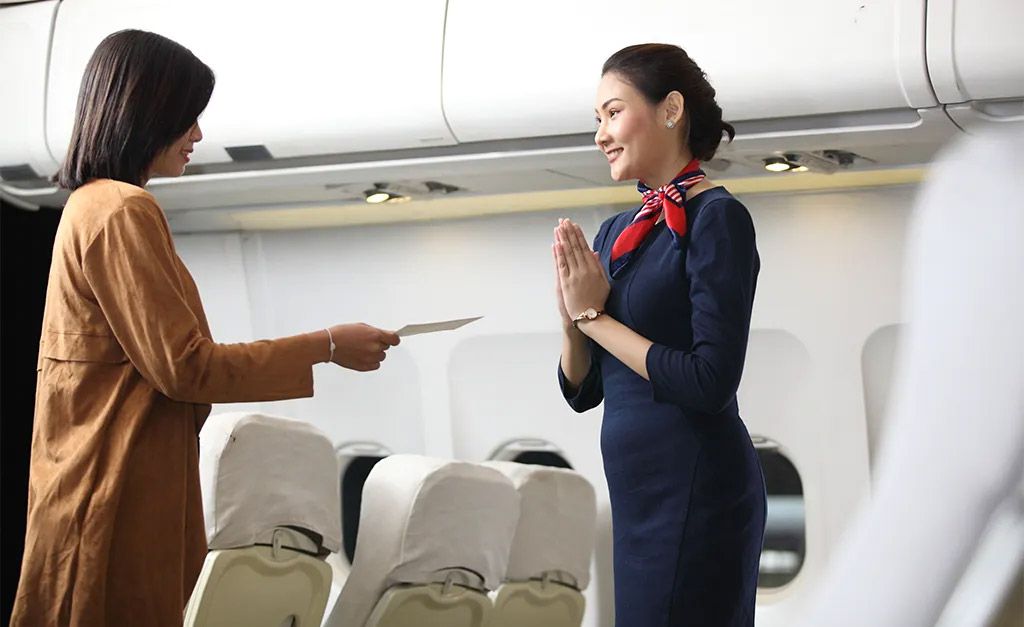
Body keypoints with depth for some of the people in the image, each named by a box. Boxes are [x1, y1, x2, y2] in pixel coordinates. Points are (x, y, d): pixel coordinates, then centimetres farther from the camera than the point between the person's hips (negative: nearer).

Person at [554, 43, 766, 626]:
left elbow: (711, 381, -20)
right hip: (637, 491, 8)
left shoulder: (716, 218, -11)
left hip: (695, 491, -8)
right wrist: (572, 315, -5)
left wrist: (596, 316, -11)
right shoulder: (617, 232, 11)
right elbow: (582, 391, 14)